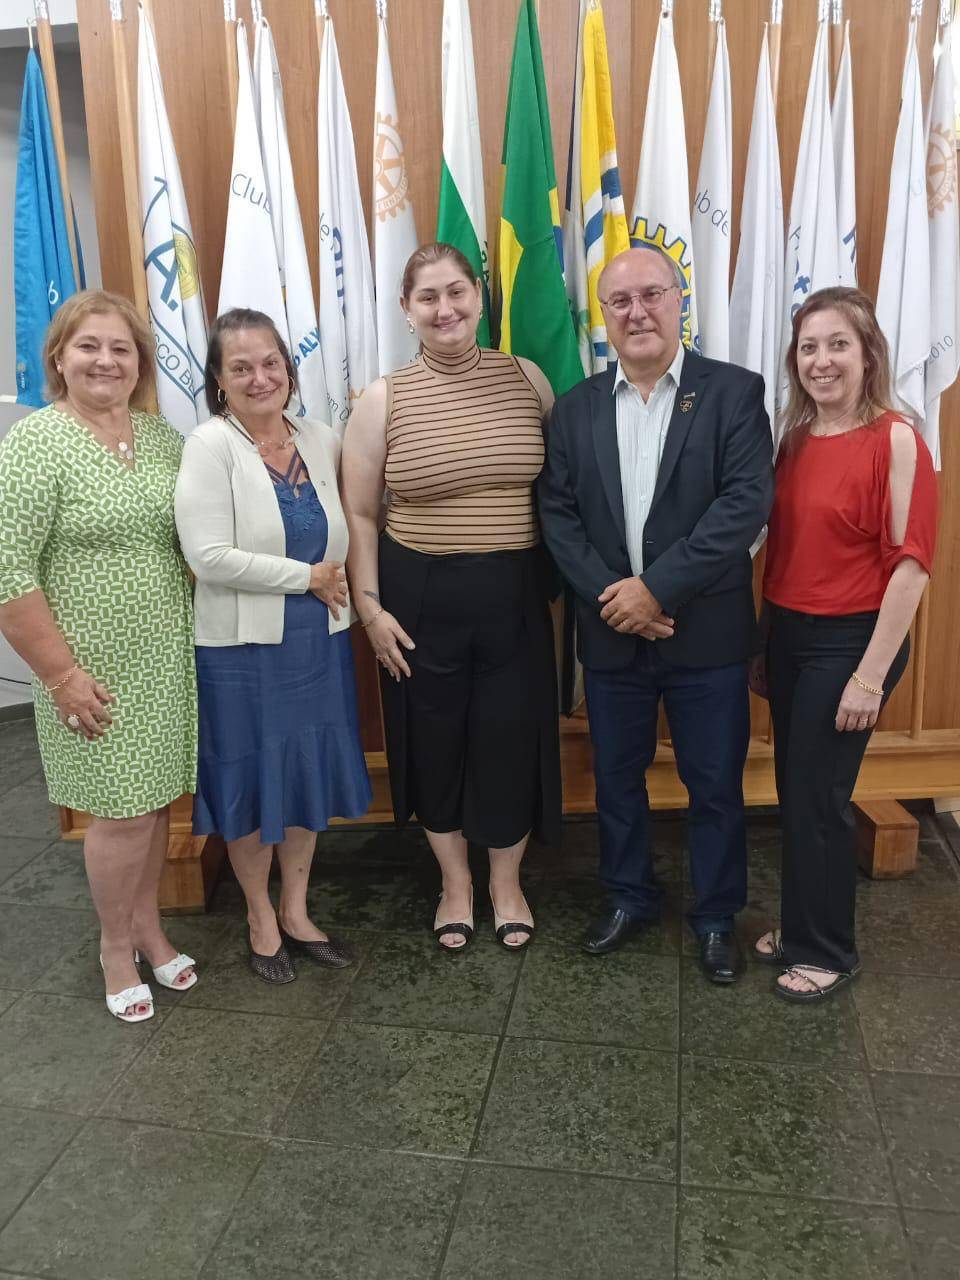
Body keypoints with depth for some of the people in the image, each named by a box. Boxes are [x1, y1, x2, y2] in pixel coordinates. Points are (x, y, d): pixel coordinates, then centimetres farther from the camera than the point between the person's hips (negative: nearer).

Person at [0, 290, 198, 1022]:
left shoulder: (164, 438, 6)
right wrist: (61, 671, -16)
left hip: (166, 658, 5)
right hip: (96, 668, -5)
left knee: (155, 800, 14)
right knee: (123, 811, 3)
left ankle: (148, 924, 35)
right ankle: (116, 947, 26)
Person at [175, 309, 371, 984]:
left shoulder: (321, 441, 3)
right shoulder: (211, 446, -12)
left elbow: (347, 532, 14)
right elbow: (208, 556, -21)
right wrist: (308, 578, -16)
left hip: (319, 642, 5)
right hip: (242, 648, -5)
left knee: (312, 773, 15)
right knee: (251, 781, 10)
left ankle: (295, 910, 36)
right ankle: (261, 919, 32)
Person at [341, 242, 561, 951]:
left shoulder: (526, 377, 0)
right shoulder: (383, 400, -4)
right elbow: (358, 514, 0)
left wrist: (564, 578, 4)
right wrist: (369, 607, -5)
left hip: (513, 592, 1)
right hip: (420, 595, 0)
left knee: (512, 739, 8)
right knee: (435, 741, 12)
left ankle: (506, 883, 34)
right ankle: (455, 882, 36)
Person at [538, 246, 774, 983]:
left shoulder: (734, 392, -4)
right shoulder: (577, 407, 6)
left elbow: (747, 502, -15)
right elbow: (558, 513, 0)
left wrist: (658, 588, -19)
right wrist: (609, 595, -14)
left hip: (707, 634, -2)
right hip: (610, 635, 3)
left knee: (716, 785, 10)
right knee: (616, 778, 16)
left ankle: (717, 916, 32)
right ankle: (629, 899, 38)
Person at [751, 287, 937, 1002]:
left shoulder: (895, 440, -12)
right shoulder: (796, 439, 7)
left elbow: (912, 563, -15)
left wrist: (871, 676, -16)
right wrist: (763, 645, 11)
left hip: (849, 641, -6)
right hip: (788, 636, 6)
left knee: (819, 799, 3)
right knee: (794, 793, 15)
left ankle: (827, 951, 25)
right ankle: (801, 926, 35)